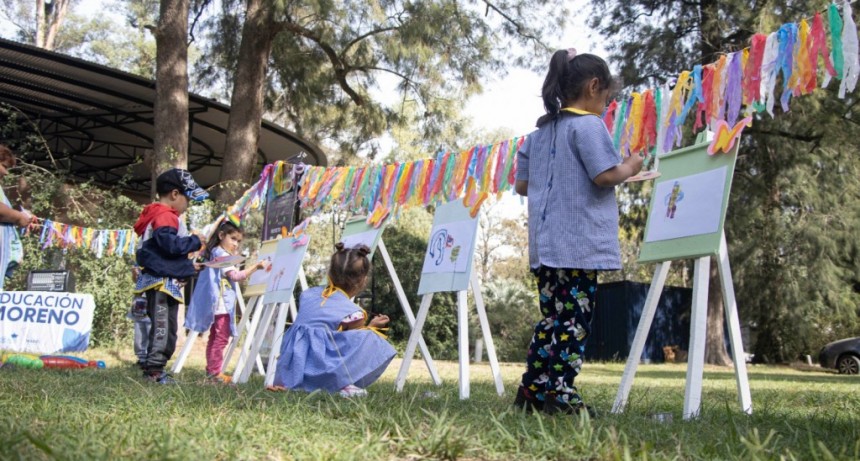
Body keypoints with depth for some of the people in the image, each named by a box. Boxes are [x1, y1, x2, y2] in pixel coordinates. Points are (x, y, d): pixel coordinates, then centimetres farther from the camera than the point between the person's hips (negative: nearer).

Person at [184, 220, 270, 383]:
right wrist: (256, 266, -26)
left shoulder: (213, 253, 18)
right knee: (221, 338, -11)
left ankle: (211, 370, 19)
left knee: (215, 337, 14)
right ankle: (215, 372, -12)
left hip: (216, 304, 11)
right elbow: (235, 275, -23)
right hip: (221, 303, -11)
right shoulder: (222, 255, -12)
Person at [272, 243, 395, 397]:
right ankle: (344, 384, -14)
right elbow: (353, 347, 7)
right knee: (372, 341, -6)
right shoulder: (354, 314, -4)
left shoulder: (308, 294, 14)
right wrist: (371, 326, 23)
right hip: (318, 372, -7)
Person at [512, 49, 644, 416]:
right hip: (579, 243, -8)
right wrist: (630, 168, 3)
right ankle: (559, 393, -7)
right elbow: (605, 176, -16)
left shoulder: (539, 132, 16)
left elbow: (521, 185, 18)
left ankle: (532, 389, 14)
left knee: (552, 316, 13)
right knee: (575, 317, -5)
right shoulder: (588, 125, -8)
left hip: (545, 243, 8)